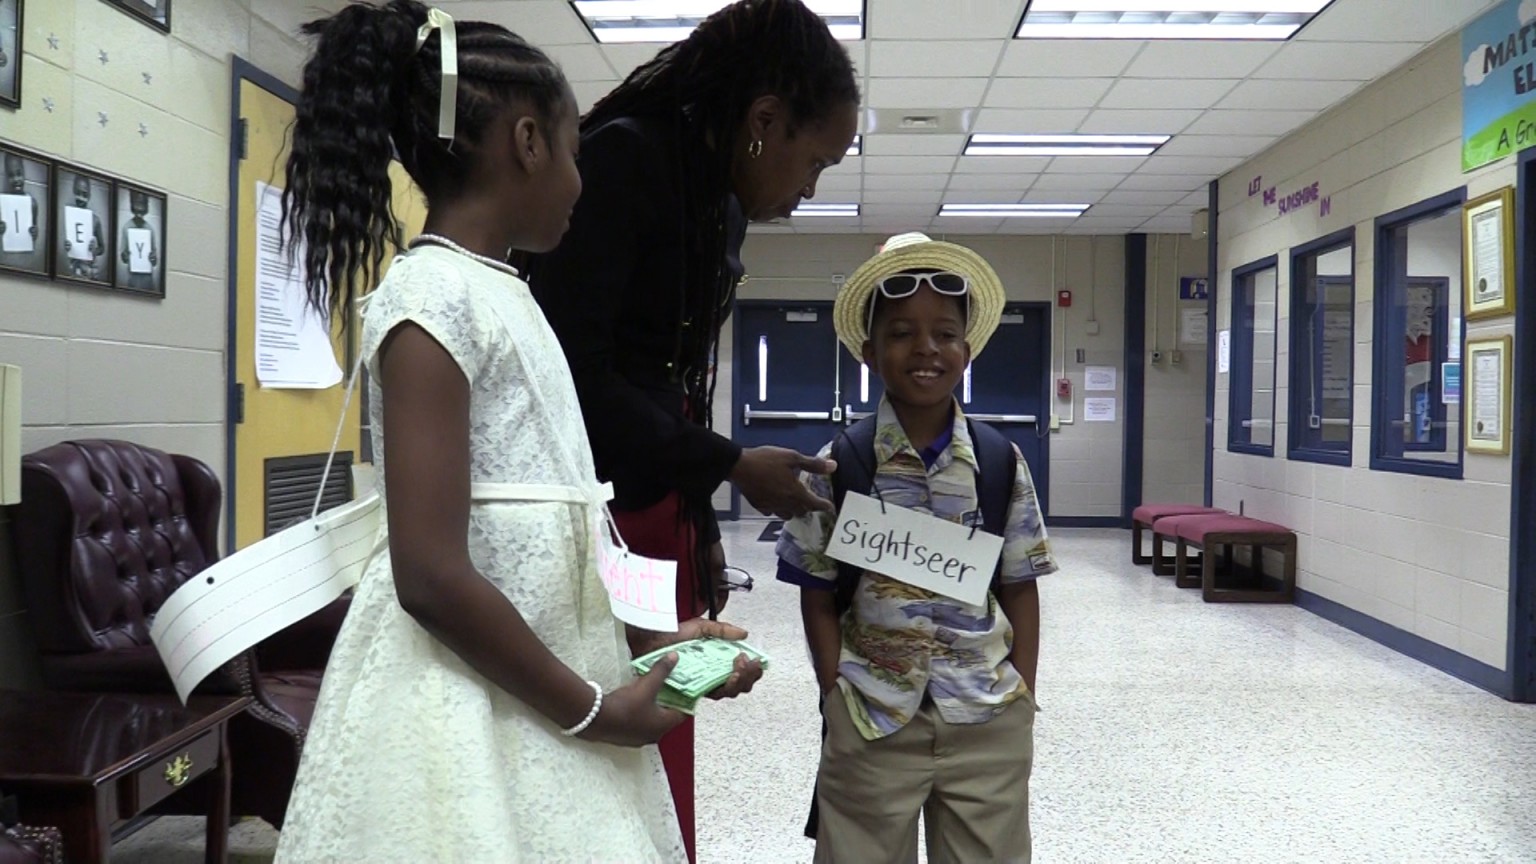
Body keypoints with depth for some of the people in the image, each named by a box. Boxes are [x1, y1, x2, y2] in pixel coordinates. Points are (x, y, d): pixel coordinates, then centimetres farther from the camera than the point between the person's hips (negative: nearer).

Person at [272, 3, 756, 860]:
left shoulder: (502, 297, 10)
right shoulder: (433, 296, -16)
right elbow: (432, 576, -22)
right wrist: (591, 710, -13)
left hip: (536, 686, 9)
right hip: (470, 706, -8)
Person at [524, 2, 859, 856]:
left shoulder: (725, 207, 12)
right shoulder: (622, 156, -12)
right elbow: (573, 370, -19)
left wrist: (701, 525, 13)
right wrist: (731, 467, -14)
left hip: (663, 510, 8)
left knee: (659, 789, 11)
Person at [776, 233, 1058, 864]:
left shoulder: (1002, 463, 0)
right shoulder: (838, 466, -5)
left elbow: (1019, 589, 5)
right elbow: (819, 597, -1)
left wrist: (1022, 696, 0)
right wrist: (838, 698, -6)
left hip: (990, 725, 2)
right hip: (871, 724, -1)